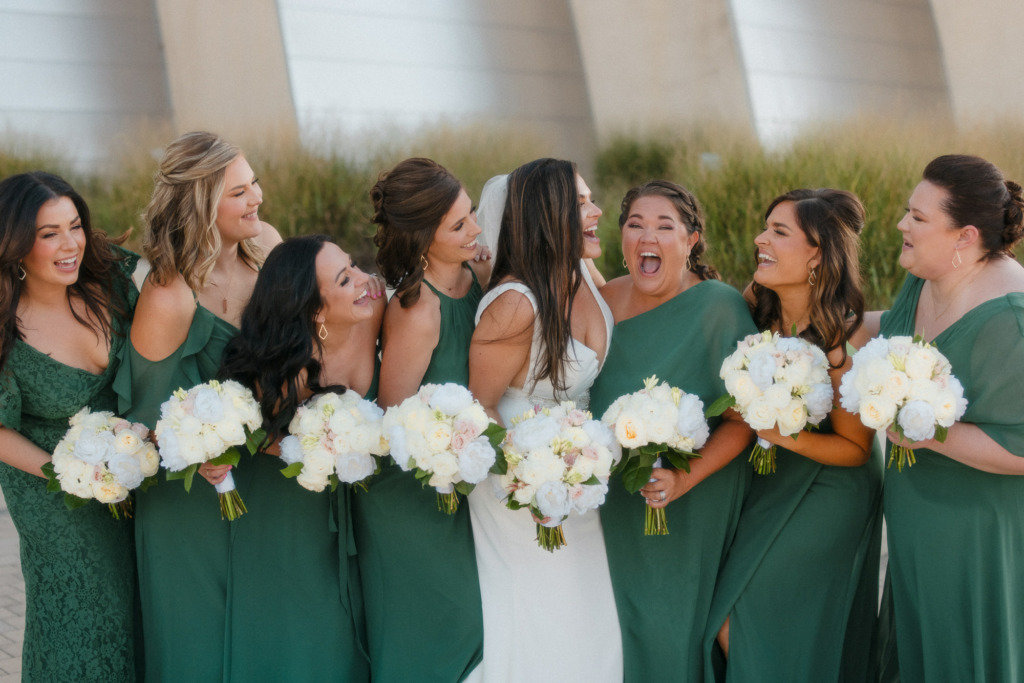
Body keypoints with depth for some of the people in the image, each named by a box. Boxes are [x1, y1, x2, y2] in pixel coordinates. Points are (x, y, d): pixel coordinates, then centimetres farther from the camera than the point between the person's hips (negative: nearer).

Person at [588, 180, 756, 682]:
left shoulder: (720, 306, -15)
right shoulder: (606, 299, 0)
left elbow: (742, 421, -16)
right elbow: (584, 394, 13)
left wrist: (684, 479, -27)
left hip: (690, 508, -5)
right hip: (615, 506, 5)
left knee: (675, 628, 5)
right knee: (626, 618, 16)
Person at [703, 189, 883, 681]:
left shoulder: (841, 344, -25)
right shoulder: (762, 315, -6)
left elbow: (855, 448, -15)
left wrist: (785, 435, -28)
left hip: (825, 497, -6)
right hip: (766, 482, 6)